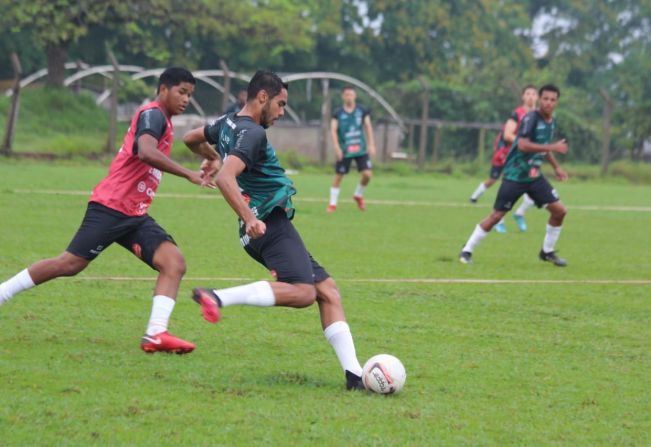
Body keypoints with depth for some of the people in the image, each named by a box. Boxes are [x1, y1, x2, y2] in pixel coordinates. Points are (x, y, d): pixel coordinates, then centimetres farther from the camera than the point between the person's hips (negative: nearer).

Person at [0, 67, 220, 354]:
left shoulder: (161, 121, 19)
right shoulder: (152, 114, -11)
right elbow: (146, 152, -30)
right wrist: (188, 174, -32)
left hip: (135, 215, 9)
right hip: (111, 208, -9)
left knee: (174, 262, -11)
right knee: (70, 264, -8)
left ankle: (156, 335, -22)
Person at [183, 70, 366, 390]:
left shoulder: (227, 124, 17)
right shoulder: (252, 133, -12)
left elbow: (191, 138, 36)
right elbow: (225, 178, -26)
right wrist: (249, 218, -31)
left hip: (264, 228, 11)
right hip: (271, 226, -11)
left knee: (327, 290, 6)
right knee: (303, 292, -28)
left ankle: (354, 373, -1)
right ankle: (218, 297, -27)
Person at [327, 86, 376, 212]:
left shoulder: (362, 111, 2)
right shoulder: (338, 113, -3)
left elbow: (368, 127, 7)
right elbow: (333, 130, -7)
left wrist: (371, 145, 0)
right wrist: (336, 147, -17)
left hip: (361, 149, 2)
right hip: (344, 151, -2)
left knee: (367, 174, -7)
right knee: (338, 176, 1)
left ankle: (358, 195, 20)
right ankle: (333, 203, 13)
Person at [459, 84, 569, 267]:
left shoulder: (552, 121, 7)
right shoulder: (531, 118, -18)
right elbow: (523, 145, -31)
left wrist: (556, 167, 20)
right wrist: (553, 147, -30)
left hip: (534, 176, 7)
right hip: (514, 176, -7)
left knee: (559, 210, -1)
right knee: (496, 216, -5)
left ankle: (547, 252, 15)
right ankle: (467, 250, 8)